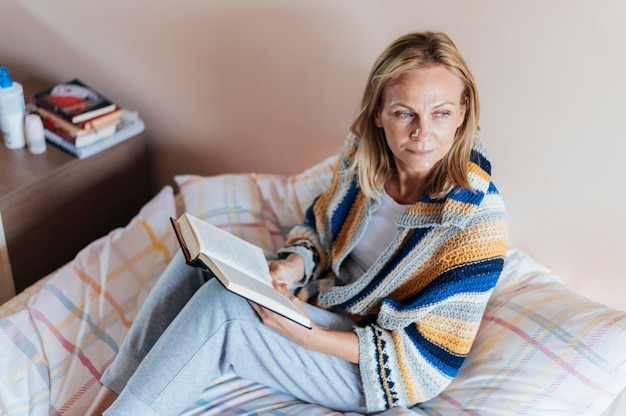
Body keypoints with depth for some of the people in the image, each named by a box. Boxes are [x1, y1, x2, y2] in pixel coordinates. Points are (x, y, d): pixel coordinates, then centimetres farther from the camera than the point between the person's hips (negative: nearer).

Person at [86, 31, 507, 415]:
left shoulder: (478, 218, -27)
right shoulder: (363, 155, -9)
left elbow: (429, 360, -22)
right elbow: (319, 224, 10)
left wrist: (307, 336, -30)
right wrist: (294, 265, -14)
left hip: (372, 373, -6)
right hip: (324, 303, 7)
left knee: (223, 304, -25)